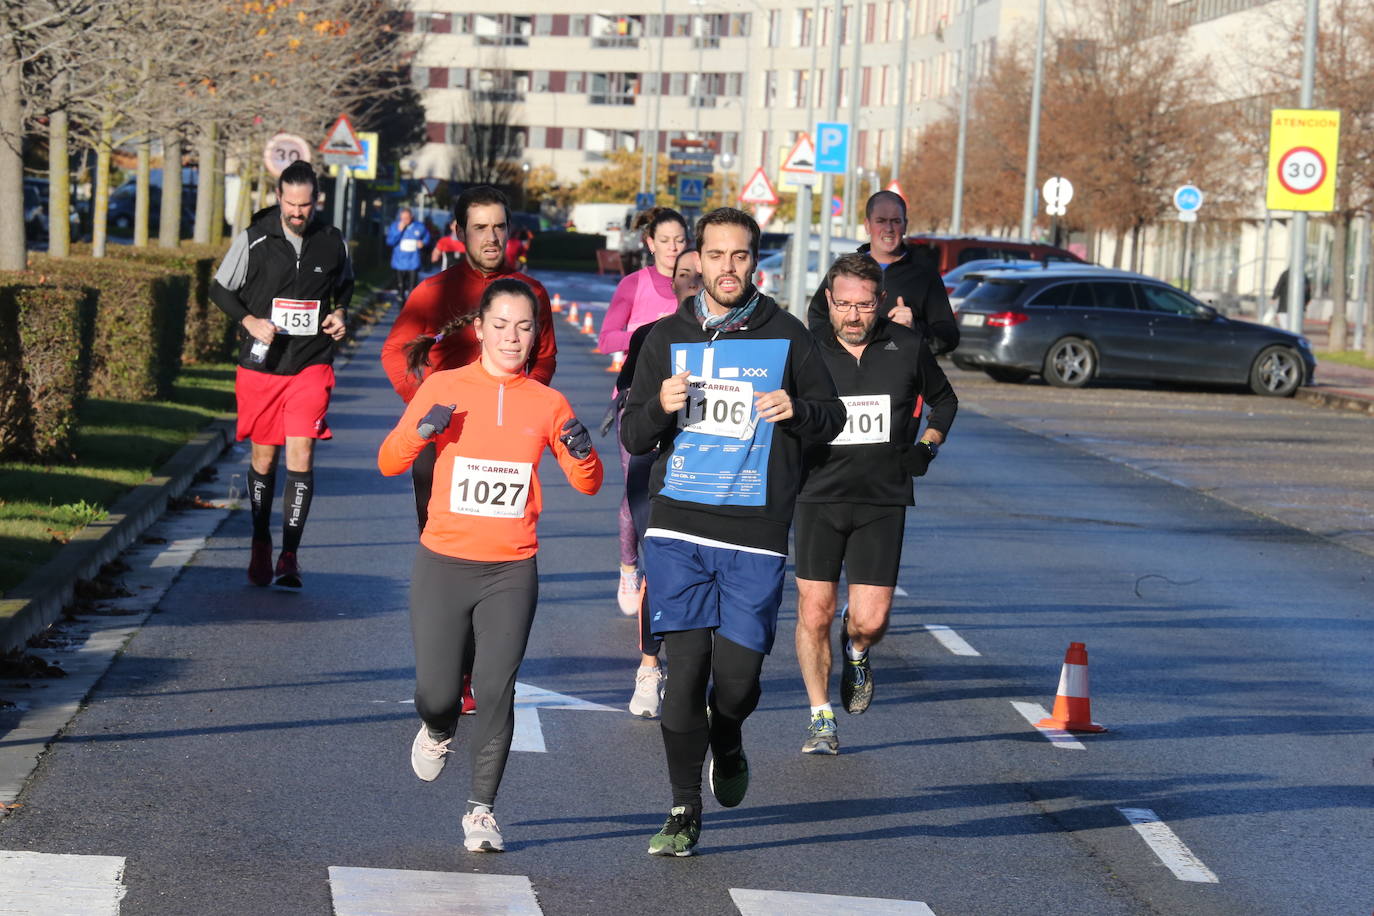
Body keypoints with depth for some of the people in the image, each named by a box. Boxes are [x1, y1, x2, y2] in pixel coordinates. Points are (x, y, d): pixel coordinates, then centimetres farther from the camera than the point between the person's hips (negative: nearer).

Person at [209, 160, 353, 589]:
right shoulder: (253, 240, -4)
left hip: (311, 365, 0)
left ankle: (289, 557, -9)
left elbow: (344, 286, 22)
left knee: (300, 456, -11)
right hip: (261, 364, 0)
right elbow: (220, 289, 5)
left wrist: (340, 314, 1)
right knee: (263, 459, 9)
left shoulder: (332, 242, 2)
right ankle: (261, 546, 26)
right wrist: (250, 321, -11)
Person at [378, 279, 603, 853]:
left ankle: (482, 811, 7)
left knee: (496, 691, -6)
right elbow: (389, 462, 2)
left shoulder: (547, 404, 4)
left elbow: (587, 484, 10)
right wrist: (421, 431, -17)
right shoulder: (444, 387, 0)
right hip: (443, 563, -1)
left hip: (512, 573, 1)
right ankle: (437, 732, 36)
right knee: (436, 692, -1)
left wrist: (583, 454, -12)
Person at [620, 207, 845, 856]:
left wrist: (797, 410, -11)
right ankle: (684, 812, 7)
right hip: (678, 528, 1)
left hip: (756, 534, -1)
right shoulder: (668, 337, 9)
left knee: (738, 674, -2)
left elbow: (831, 415, 12)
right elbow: (631, 437, 9)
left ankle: (727, 746, 33)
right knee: (685, 669, -4)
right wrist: (661, 408, -14)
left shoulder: (786, 336, 6)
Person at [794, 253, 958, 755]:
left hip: (883, 501, 0)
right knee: (814, 614, -3)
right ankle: (821, 719, 12)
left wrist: (927, 446, 7)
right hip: (820, 497, 0)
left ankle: (857, 654, 31)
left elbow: (943, 399, 20)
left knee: (870, 620, -6)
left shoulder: (907, 347, 1)